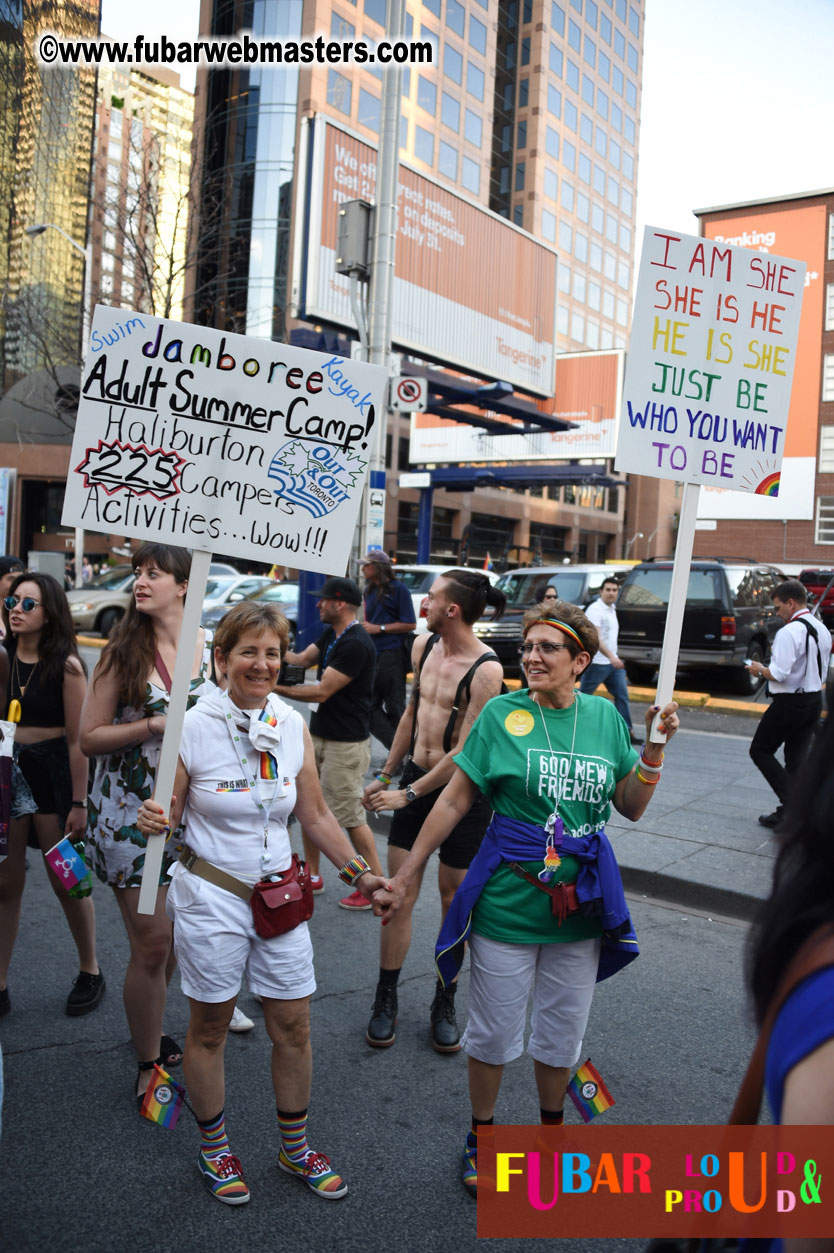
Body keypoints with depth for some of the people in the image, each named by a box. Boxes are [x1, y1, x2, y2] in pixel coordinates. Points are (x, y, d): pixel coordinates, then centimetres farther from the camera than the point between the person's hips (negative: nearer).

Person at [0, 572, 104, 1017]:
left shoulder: (66, 665, -11)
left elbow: (78, 740, -11)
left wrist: (79, 803, -11)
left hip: (52, 770, -4)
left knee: (66, 881, 8)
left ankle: (90, 972, 28)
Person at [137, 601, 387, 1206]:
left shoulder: (293, 725, -1)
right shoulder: (193, 726, -12)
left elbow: (316, 814, 8)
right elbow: (168, 811, -7)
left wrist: (359, 872, 5)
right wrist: (152, 821, -30)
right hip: (212, 896, -3)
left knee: (294, 1026, 11)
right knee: (209, 1027, 12)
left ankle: (295, 1147, 35)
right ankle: (215, 1149, 37)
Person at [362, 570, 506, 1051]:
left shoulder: (486, 670, -21)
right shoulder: (424, 646, 2)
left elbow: (464, 754, -20)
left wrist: (407, 794, -15)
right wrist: (386, 775, 17)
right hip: (416, 778, 6)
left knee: (454, 901, 8)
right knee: (399, 894, 6)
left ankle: (445, 1003, 26)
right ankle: (386, 1000, 19)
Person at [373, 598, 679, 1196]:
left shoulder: (604, 715, 0)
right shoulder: (502, 713, -9)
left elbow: (631, 807, 7)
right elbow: (453, 802, -5)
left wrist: (655, 748, -7)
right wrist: (401, 879, -5)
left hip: (581, 906, 3)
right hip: (507, 902, -2)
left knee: (562, 1033, 18)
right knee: (494, 1032, 12)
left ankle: (551, 1128, 44)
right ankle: (482, 1134, 38)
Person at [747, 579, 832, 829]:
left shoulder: (789, 632, -19)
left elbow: (780, 674, -23)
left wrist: (760, 669, -5)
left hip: (789, 703, -8)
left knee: (760, 751, 4)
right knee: (796, 758, 14)